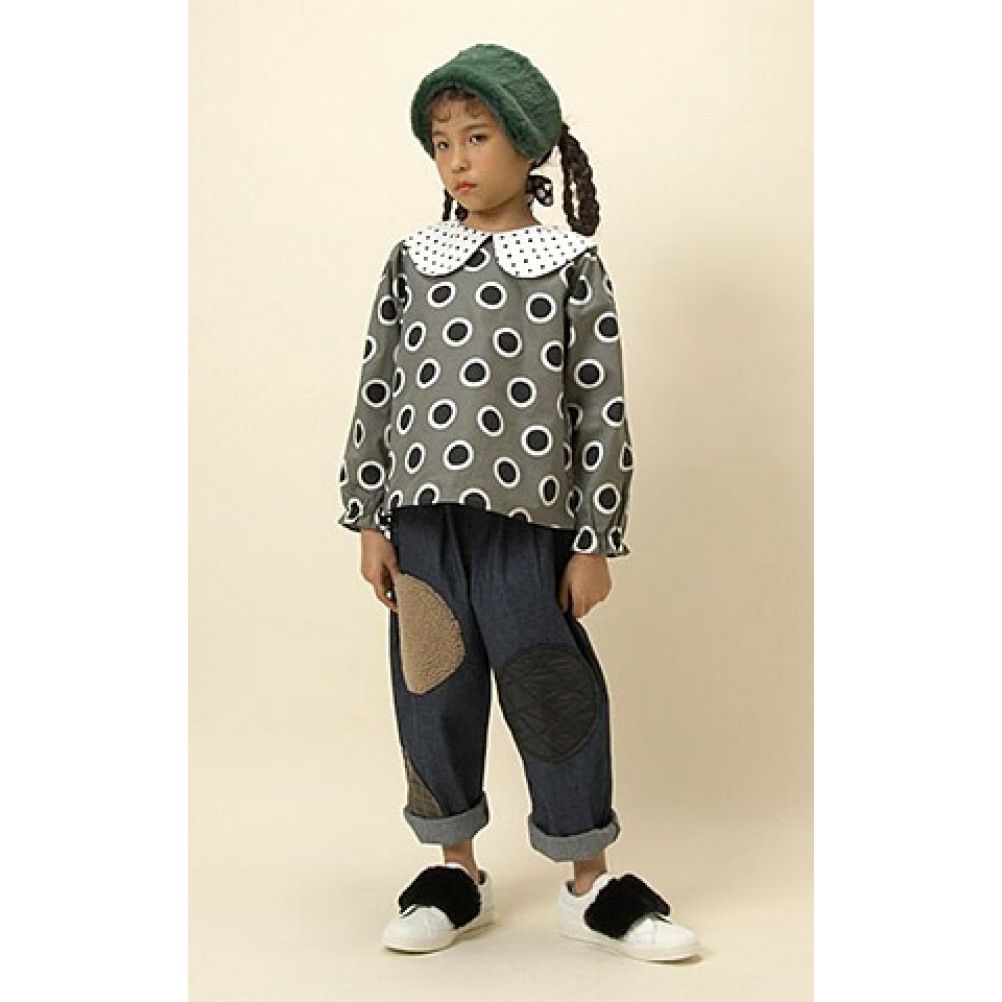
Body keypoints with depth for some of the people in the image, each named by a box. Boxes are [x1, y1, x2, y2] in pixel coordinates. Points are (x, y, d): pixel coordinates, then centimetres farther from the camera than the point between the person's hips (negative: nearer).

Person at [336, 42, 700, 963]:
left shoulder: (573, 266, 0)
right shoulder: (412, 262, 7)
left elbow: (603, 412, -1)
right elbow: (377, 392, 9)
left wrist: (596, 541, -3)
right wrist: (370, 520, 5)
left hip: (528, 524, -3)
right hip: (423, 520, 3)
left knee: (554, 695, 2)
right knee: (433, 690, 9)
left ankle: (590, 883, 20)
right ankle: (457, 872, 27)